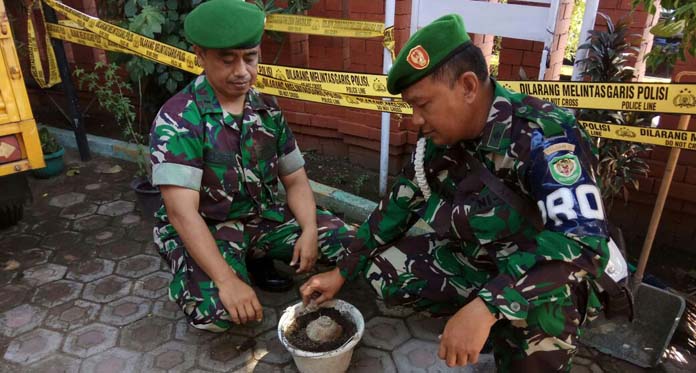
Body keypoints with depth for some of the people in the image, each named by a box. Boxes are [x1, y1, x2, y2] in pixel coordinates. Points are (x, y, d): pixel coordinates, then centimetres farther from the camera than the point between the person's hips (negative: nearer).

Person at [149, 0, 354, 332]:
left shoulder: (268, 110, -2)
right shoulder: (177, 119, -20)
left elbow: (295, 180, 1)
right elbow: (181, 210, -27)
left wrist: (309, 230, -18)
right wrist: (227, 281, -34)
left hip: (264, 217, 5)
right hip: (203, 229, -5)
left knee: (343, 239, -8)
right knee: (215, 309, -31)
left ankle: (258, 259, 12)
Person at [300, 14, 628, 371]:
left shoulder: (545, 135, -29)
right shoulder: (439, 137, -10)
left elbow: (583, 239, -40)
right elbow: (400, 204, 0)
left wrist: (486, 306, -49)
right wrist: (341, 272, 1)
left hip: (543, 272, -5)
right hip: (472, 260, 6)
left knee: (542, 297, -39)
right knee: (381, 267, -6)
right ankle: (496, 326, 2)